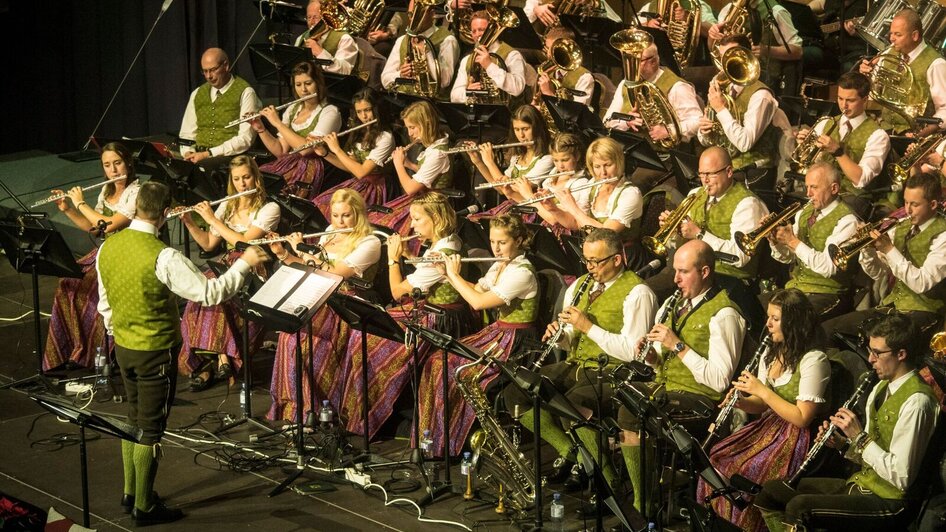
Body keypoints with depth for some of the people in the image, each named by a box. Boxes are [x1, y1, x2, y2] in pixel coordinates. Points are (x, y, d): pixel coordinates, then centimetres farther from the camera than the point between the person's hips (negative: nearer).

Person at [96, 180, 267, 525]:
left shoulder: (108, 248, -2)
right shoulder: (163, 257, -25)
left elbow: (105, 303, 9)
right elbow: (209, 293, -22)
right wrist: (244, 264, -11)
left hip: (123, 347, 7)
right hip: (156, 352, -7)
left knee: (134, 419, 22)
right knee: (151, 429, 4)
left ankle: (130, 493, 32)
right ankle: (144, 508, 13)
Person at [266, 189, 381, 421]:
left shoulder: (369, 243, -7)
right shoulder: (330, 233, 16)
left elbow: (335, 273, -18)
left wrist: (303, 251, -13)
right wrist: (282, 253, 5)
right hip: (321, 301, 6)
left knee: (297, 327, -29)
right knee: (290, 331, -24)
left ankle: (304, 404, -19)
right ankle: (292, 401, -18)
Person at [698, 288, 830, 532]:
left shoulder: (813, 360, -15)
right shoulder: (770, 354, 12)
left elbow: (802, 418, -18)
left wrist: (763, 391, -18)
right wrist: (741, 402, -6)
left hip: (796, 438, -8)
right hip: (768, 427, 8)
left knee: (741, 472, -25)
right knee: (715, 459, -10)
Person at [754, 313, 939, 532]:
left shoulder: (916, 401, -19)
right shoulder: (882, 387, 11)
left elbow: (901, 477, -23)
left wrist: (859, 437, -19)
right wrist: (843, 444, -3)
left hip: (889, 503, -10)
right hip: (861, 482, 10)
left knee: (799, 507, -28)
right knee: (770, 492, 3)